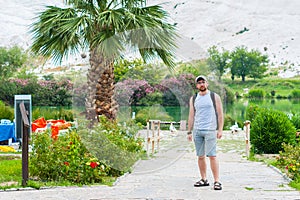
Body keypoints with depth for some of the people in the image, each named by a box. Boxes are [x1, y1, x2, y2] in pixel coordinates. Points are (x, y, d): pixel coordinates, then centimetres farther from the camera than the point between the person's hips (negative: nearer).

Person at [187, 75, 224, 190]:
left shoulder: (214, 97, 4)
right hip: (197, 131, 4)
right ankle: (204, 179, 13)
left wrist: (220, 129, -5)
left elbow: (220, 114, 3)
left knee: (212, 156, -10)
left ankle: (217, 181, -8)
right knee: (200, 156, 6)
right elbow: (191, 116, 14)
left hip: (210, 130, -4)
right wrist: (189, 132, 9)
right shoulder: (193, 99, 13)